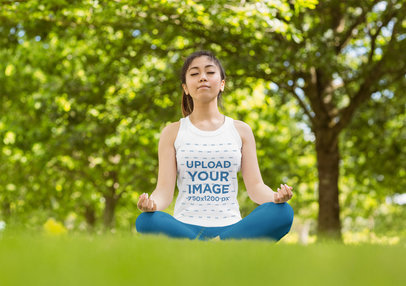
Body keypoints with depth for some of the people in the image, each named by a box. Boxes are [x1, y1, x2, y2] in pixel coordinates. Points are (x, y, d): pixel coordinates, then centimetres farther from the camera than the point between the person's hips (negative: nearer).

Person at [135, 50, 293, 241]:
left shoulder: (241, 131, 13)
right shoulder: (173, 132, 9)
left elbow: (255, 185, 6)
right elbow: (165, 189, 1)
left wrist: (276, 197, -18)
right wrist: (151, 204, -24)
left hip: (230, 228, 2)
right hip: (185, 227, -1)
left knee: (283, 213, -28)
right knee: (146, 222, -35)